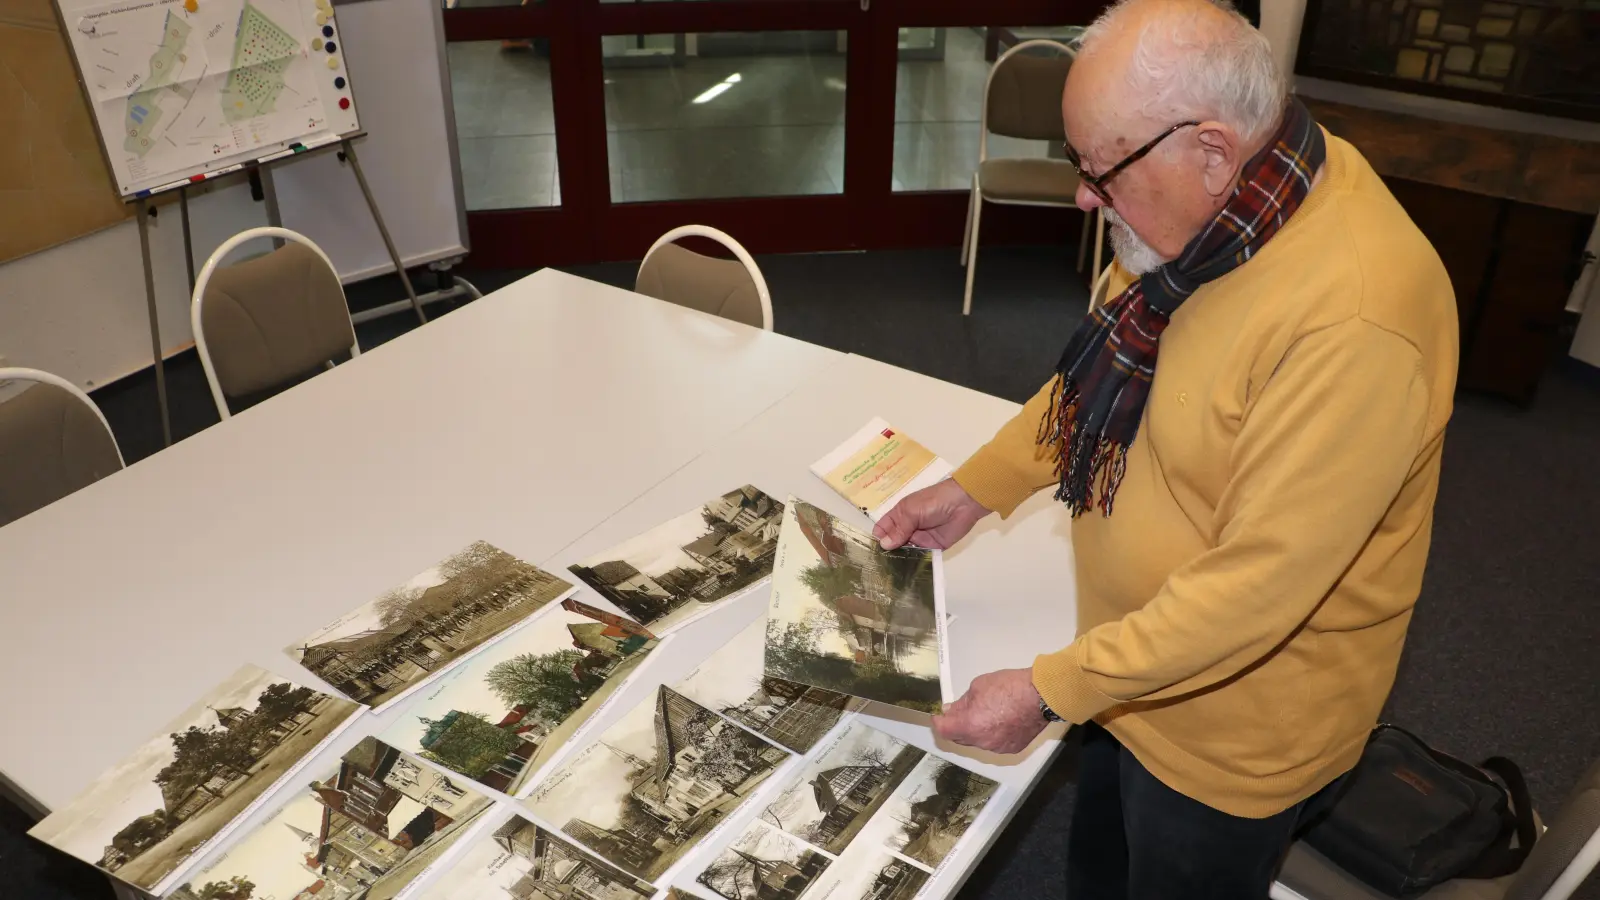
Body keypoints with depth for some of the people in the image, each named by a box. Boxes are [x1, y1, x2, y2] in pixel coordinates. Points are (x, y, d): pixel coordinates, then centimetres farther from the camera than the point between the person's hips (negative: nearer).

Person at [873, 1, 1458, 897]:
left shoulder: (1355, 322, -35)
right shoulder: (1215, 213, -9)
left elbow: (1261, 583, -31)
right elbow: (1103, 369, 7)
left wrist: (1049, 690, -24)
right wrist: (977, 487, 1)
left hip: (1235, 727, -7)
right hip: (1132, 663, 7)